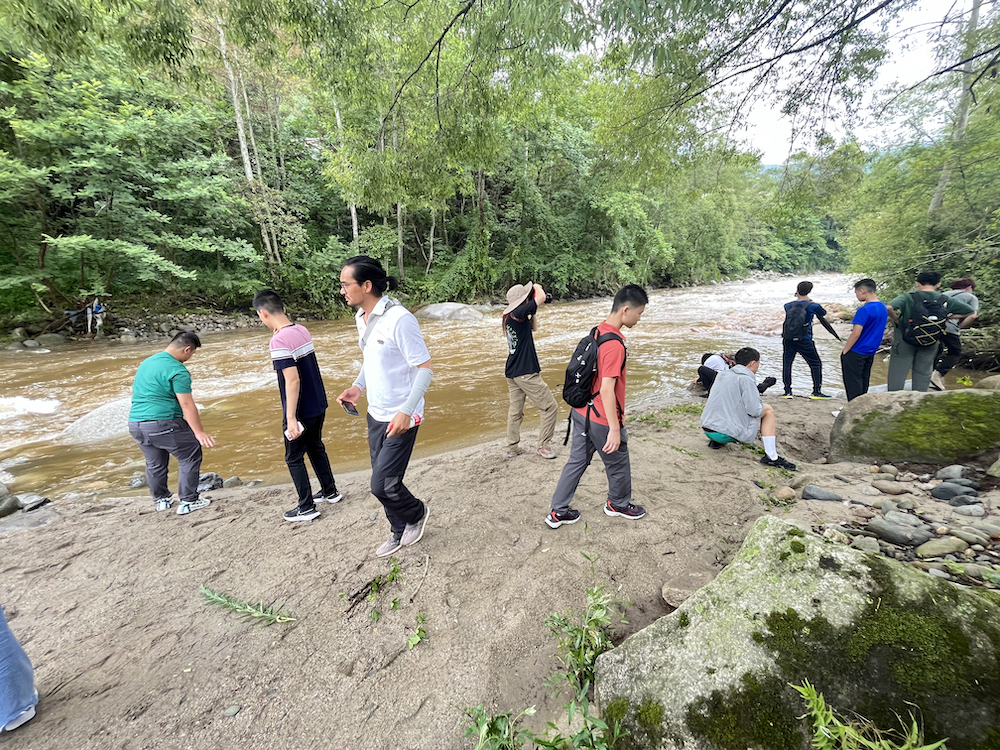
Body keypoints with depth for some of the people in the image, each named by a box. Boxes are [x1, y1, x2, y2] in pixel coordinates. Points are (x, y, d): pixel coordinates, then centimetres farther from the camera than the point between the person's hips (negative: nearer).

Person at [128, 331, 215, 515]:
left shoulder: (147, 362, 16)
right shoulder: (177, 370, -14)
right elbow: (187, 405, -18)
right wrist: (199, 433, -16)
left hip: (135, 423, 9)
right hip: (162, 424, -9)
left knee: (154, 464, 21)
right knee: (190, 457, 4)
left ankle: (162, 500, 36)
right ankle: (188, 502, 7)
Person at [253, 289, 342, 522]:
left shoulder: (279, 340, -20)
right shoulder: (302, 330, 5)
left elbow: (292, 379, -25)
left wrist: (291, 418, -22)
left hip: (301, 411, -8)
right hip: (318, 405, 8)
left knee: (294, 458, 8)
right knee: (316, 448, 23)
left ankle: (307, 507, 19)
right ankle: (330, 491, 36)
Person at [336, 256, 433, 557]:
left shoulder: (399, 319, -22)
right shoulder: (361, 317, 6)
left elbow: (425, 369, -21)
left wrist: (406, 411, -27)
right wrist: (357, 386, 5)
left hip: (400, 417, -8)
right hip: (375, 414, 8)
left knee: (383, 485, -4)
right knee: (382, 480, 16)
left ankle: (416, 512, 27)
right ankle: (400, 532, 38)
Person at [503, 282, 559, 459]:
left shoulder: (509, 316, 11)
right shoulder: (518, 313, -16)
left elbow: (534, 326, 23)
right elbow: (541, 297, -20)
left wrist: (533, 311, 12)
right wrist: (537, 287, 0)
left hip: (511, 372, 9)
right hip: (526, 372, -9)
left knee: (515, 411, 15)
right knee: (550, 408, 1)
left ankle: (512, 447, 20)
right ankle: (543, 445, 8)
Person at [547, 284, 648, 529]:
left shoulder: (598, 332, 5)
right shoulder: (615, 344, -25)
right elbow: (606, 390, -27)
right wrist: (615, 429, -22)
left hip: (582, 411, 8)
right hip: (601, 419, -8)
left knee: (577, 460, 17)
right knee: (618, 463, 16)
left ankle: (558, 511, 26)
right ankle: (618, 504, 41)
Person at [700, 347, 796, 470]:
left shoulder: (723, 374, 14)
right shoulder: (746, 378, -10)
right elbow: (754, 410, -14)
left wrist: (755, 397, 23)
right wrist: (761, 405, 8)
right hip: (725, 432, -8)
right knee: (768, 410, 7)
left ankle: (716, 441, 18)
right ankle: (771, 457, 6)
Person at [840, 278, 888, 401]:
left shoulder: (864, 310, -20)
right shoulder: (883, 307, 7)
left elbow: (856, 334, -22)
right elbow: (877, 330, 16)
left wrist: (844, 351, -14)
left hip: (855, 353, -8)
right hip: (870, 353, 9)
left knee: (853, 384, 0)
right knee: (863, 382, 17)